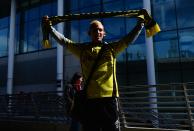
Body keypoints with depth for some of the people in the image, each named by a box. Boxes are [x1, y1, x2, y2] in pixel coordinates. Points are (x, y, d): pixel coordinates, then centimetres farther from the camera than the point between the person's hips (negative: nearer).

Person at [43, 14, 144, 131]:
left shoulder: (112, 48, 11)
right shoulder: (82, 49, 11)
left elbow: (129, 39, 8)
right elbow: (63, 40, 12)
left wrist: (140, 25, 0)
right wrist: (50, 27, 8)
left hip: (109, 97, 0)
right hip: (90, 99, 1)